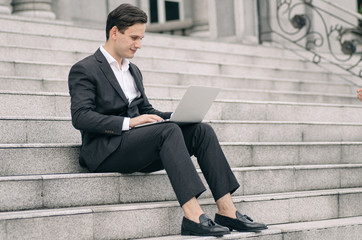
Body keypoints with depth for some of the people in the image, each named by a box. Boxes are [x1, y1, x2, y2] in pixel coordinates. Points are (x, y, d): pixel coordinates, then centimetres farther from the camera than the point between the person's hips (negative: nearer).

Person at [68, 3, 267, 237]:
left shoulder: (133, 70, 24)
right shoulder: (84, 70, -3)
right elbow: (80, 117, -15)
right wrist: (128, 122, -25)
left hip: (136, 143, 8)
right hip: (105, 151, -8)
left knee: (202, 130, -13)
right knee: (169, 131, -32)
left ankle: (227, 211, -21)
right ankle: (193, 217, -40)